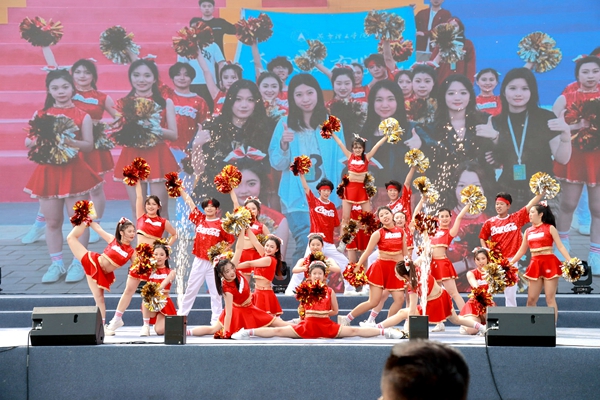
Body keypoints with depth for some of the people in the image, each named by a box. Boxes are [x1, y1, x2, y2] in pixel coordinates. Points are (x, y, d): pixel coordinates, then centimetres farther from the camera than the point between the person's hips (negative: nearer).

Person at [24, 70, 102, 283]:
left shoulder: (82, 116, 0)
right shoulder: (40, 114, 7)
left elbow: (89, 144, -4)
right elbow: (28, 141, 7)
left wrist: (71, 142, -21)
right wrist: (36, 141, -15)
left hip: (74, 171, -2)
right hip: (48, 171, 2)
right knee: (52, 221, 7)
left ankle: (78, 263, 10)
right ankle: (56, 263, 16)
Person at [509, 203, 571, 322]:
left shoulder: (550, 228, 0)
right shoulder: (528, 231, 13)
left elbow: (560, 246, -4)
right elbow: (522, 251, 18)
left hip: (549, 264, -5)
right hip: (535, 265, 5)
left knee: (550, 299, -5)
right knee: (531, 299, 2)